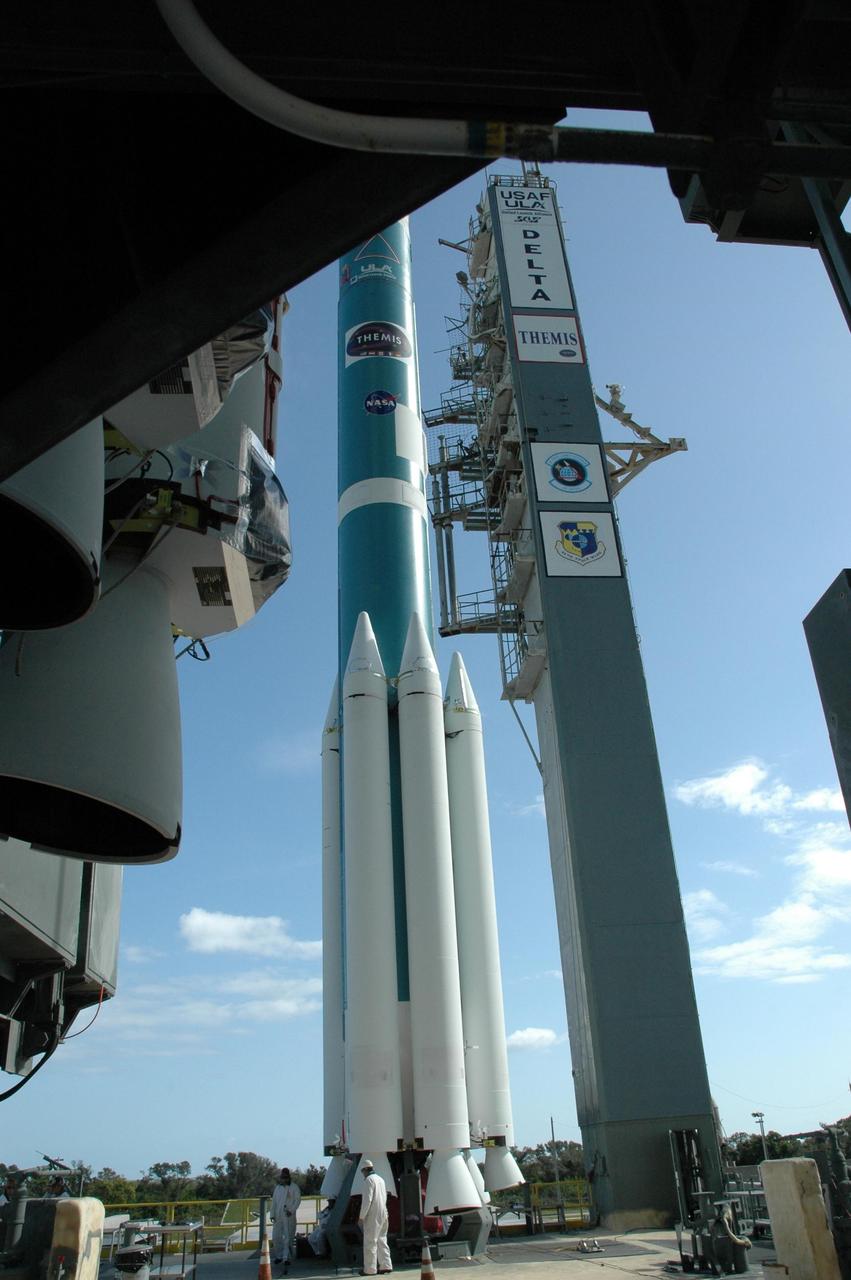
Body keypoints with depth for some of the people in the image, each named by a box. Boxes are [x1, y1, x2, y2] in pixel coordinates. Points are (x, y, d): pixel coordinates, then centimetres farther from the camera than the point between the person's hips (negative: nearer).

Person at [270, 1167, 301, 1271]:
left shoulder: (294, 1187, 0)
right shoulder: (277, 1188, 14)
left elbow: (298, 1200, -7)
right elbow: (274, 1202, 15)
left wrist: (291, 1210, -18)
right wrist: (272, 1214, 6)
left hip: (289, 1216, -5)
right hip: (278, 1216, 5)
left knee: (288, 1237, -6)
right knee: (276, 1237, 6)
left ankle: (287, 1258, -2)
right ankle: (278, 1256, 22)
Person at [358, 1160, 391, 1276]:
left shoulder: (369, 1180, -11)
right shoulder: (380, 1179, 15)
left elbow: (367, 1199, -18)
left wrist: (361, 1216, -14)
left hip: (372, 1215, -8)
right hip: (383, 1214, 8)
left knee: (370, 1242, -3)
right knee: (381, 1240, 13)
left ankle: (370, 1269, -2)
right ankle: (386, 1265, 10)